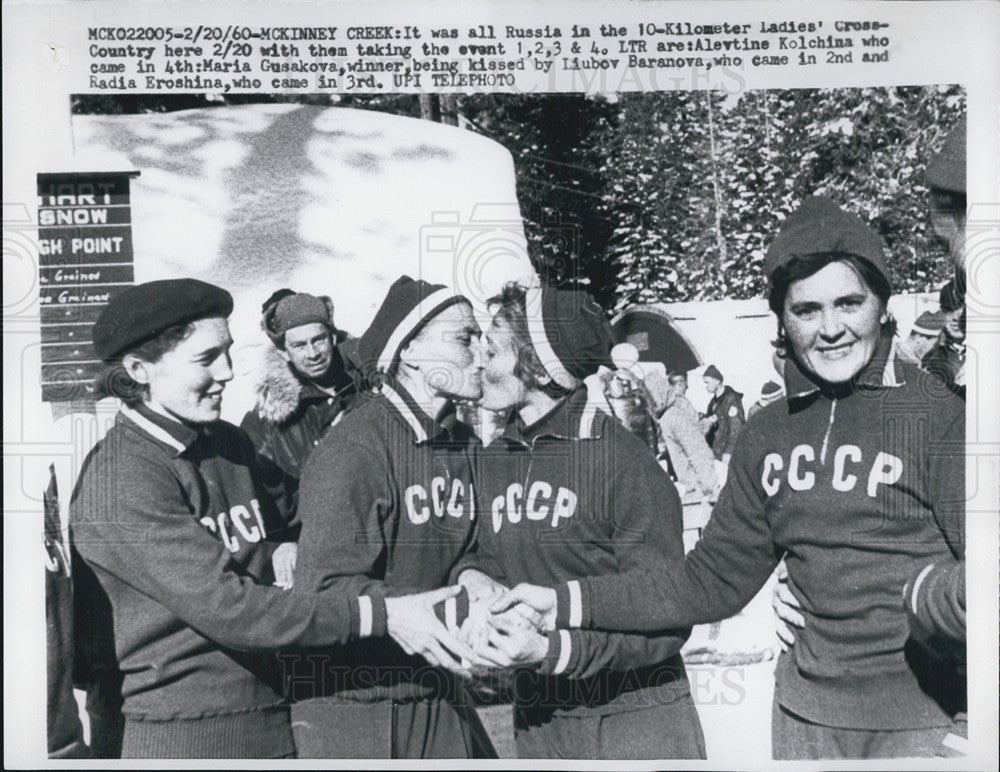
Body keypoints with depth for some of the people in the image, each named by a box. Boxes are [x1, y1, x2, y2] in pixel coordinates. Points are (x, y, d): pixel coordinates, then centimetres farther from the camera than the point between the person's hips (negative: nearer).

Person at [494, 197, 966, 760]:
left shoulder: (937, 415, -10)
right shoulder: (766, 437, 4)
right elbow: (714, 580, 5)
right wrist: (567, 604, -2)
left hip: (932, 718, -4)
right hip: (808, 710, 4)